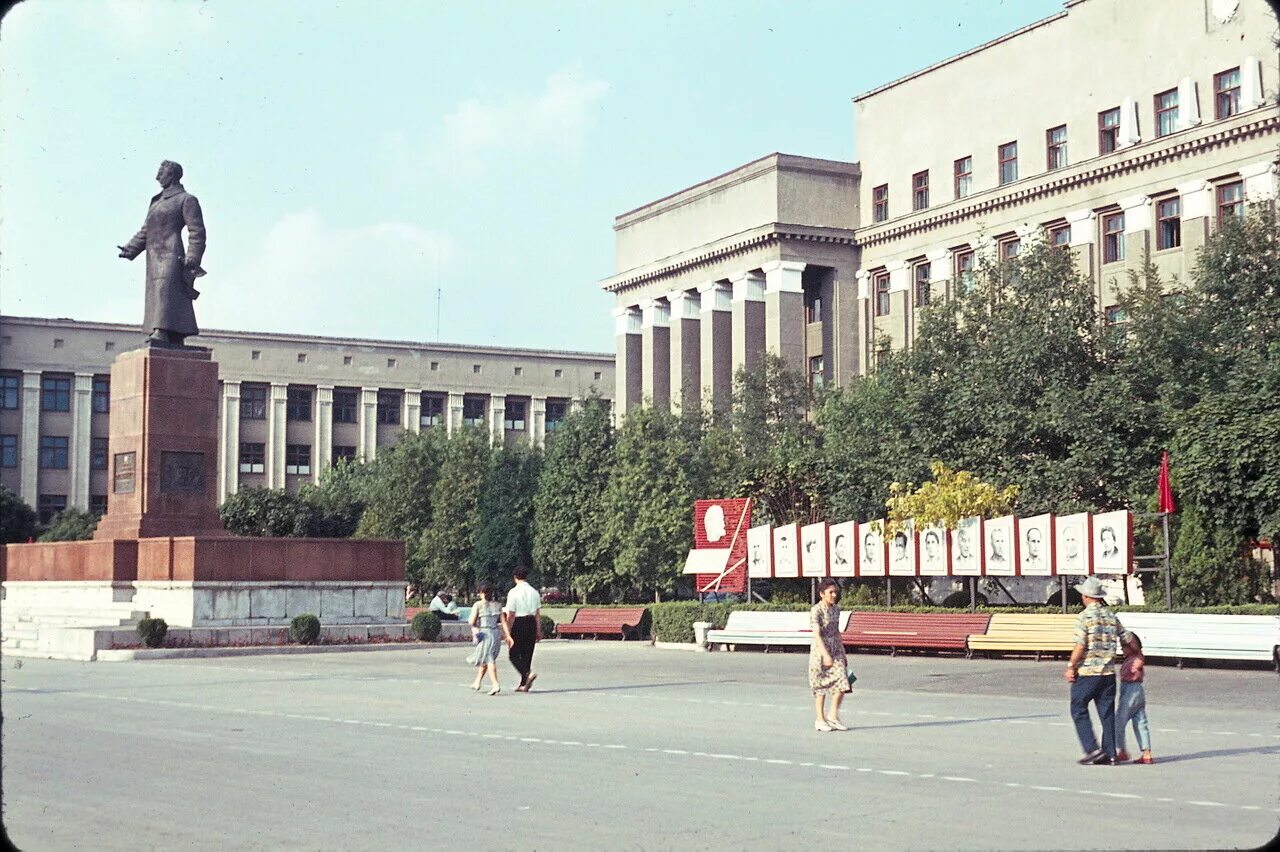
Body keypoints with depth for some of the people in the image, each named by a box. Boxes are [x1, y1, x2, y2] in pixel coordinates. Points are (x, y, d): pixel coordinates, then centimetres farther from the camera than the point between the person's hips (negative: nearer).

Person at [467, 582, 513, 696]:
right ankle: (477, 682, 30)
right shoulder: (497, 605, 8)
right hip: (495, 634, 5)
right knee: (486, 659, 19)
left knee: (488, 660, -8)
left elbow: (472, 621, -11)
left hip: (483, 634, -5)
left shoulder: (478, 605, -5)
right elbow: (503, 622, 3)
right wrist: (508, 635, 1)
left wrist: (469, 620, 11)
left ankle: (495, 685, -21)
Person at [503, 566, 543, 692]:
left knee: (514, 655, 4)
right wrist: (539, 631, 11)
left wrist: (508, 632, -6)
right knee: (527, 654, 12)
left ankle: (528, 673, -19)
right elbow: (538, 614, 6)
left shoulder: (513, 592, -10)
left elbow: (511, 615, -11)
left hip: (518, 624, -5)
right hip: (531, 624, 5)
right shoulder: (534, 592, 5)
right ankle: (524, 684, 15)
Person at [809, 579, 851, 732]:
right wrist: (826, 655, -28)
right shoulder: (816, 611, -14)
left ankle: (833, 716, 11)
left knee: (842, 682, -3)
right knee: (821, 686, 2)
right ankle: (820, 720, 13)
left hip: (835, 650, 6)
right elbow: (817, 634, -21)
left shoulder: (836, 609, 8)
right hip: (820, 650, -6)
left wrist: (842, 651, 16)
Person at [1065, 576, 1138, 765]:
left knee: (1079, 710, 6)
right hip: (1108, 672, 6)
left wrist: (1070, 666, -9)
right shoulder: (1111, 616, 8)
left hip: (1087, 672, -5)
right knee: (1107, 713, 9)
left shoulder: (1084, 616, -9)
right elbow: (1128, 639, 12)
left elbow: (1081, 645, -16)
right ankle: (1109, 754, 9)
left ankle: (1092, 748, -4)